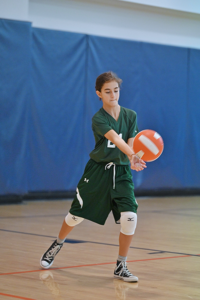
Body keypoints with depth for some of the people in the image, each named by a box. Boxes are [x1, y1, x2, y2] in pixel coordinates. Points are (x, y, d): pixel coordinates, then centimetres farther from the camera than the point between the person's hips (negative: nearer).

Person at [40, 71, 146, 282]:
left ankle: (121, 267, 0)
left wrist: (133, 160, -33)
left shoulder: (130, 116, 1)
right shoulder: (98, 119, -12)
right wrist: (132, 154, -48)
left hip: (121, 172, 2)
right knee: (76, 215, 7)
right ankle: (57, 245, 40)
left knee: (129, 217, -16)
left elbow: (130, 143, -10)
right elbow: (115, 139, -30)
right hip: (97, 170, -2)